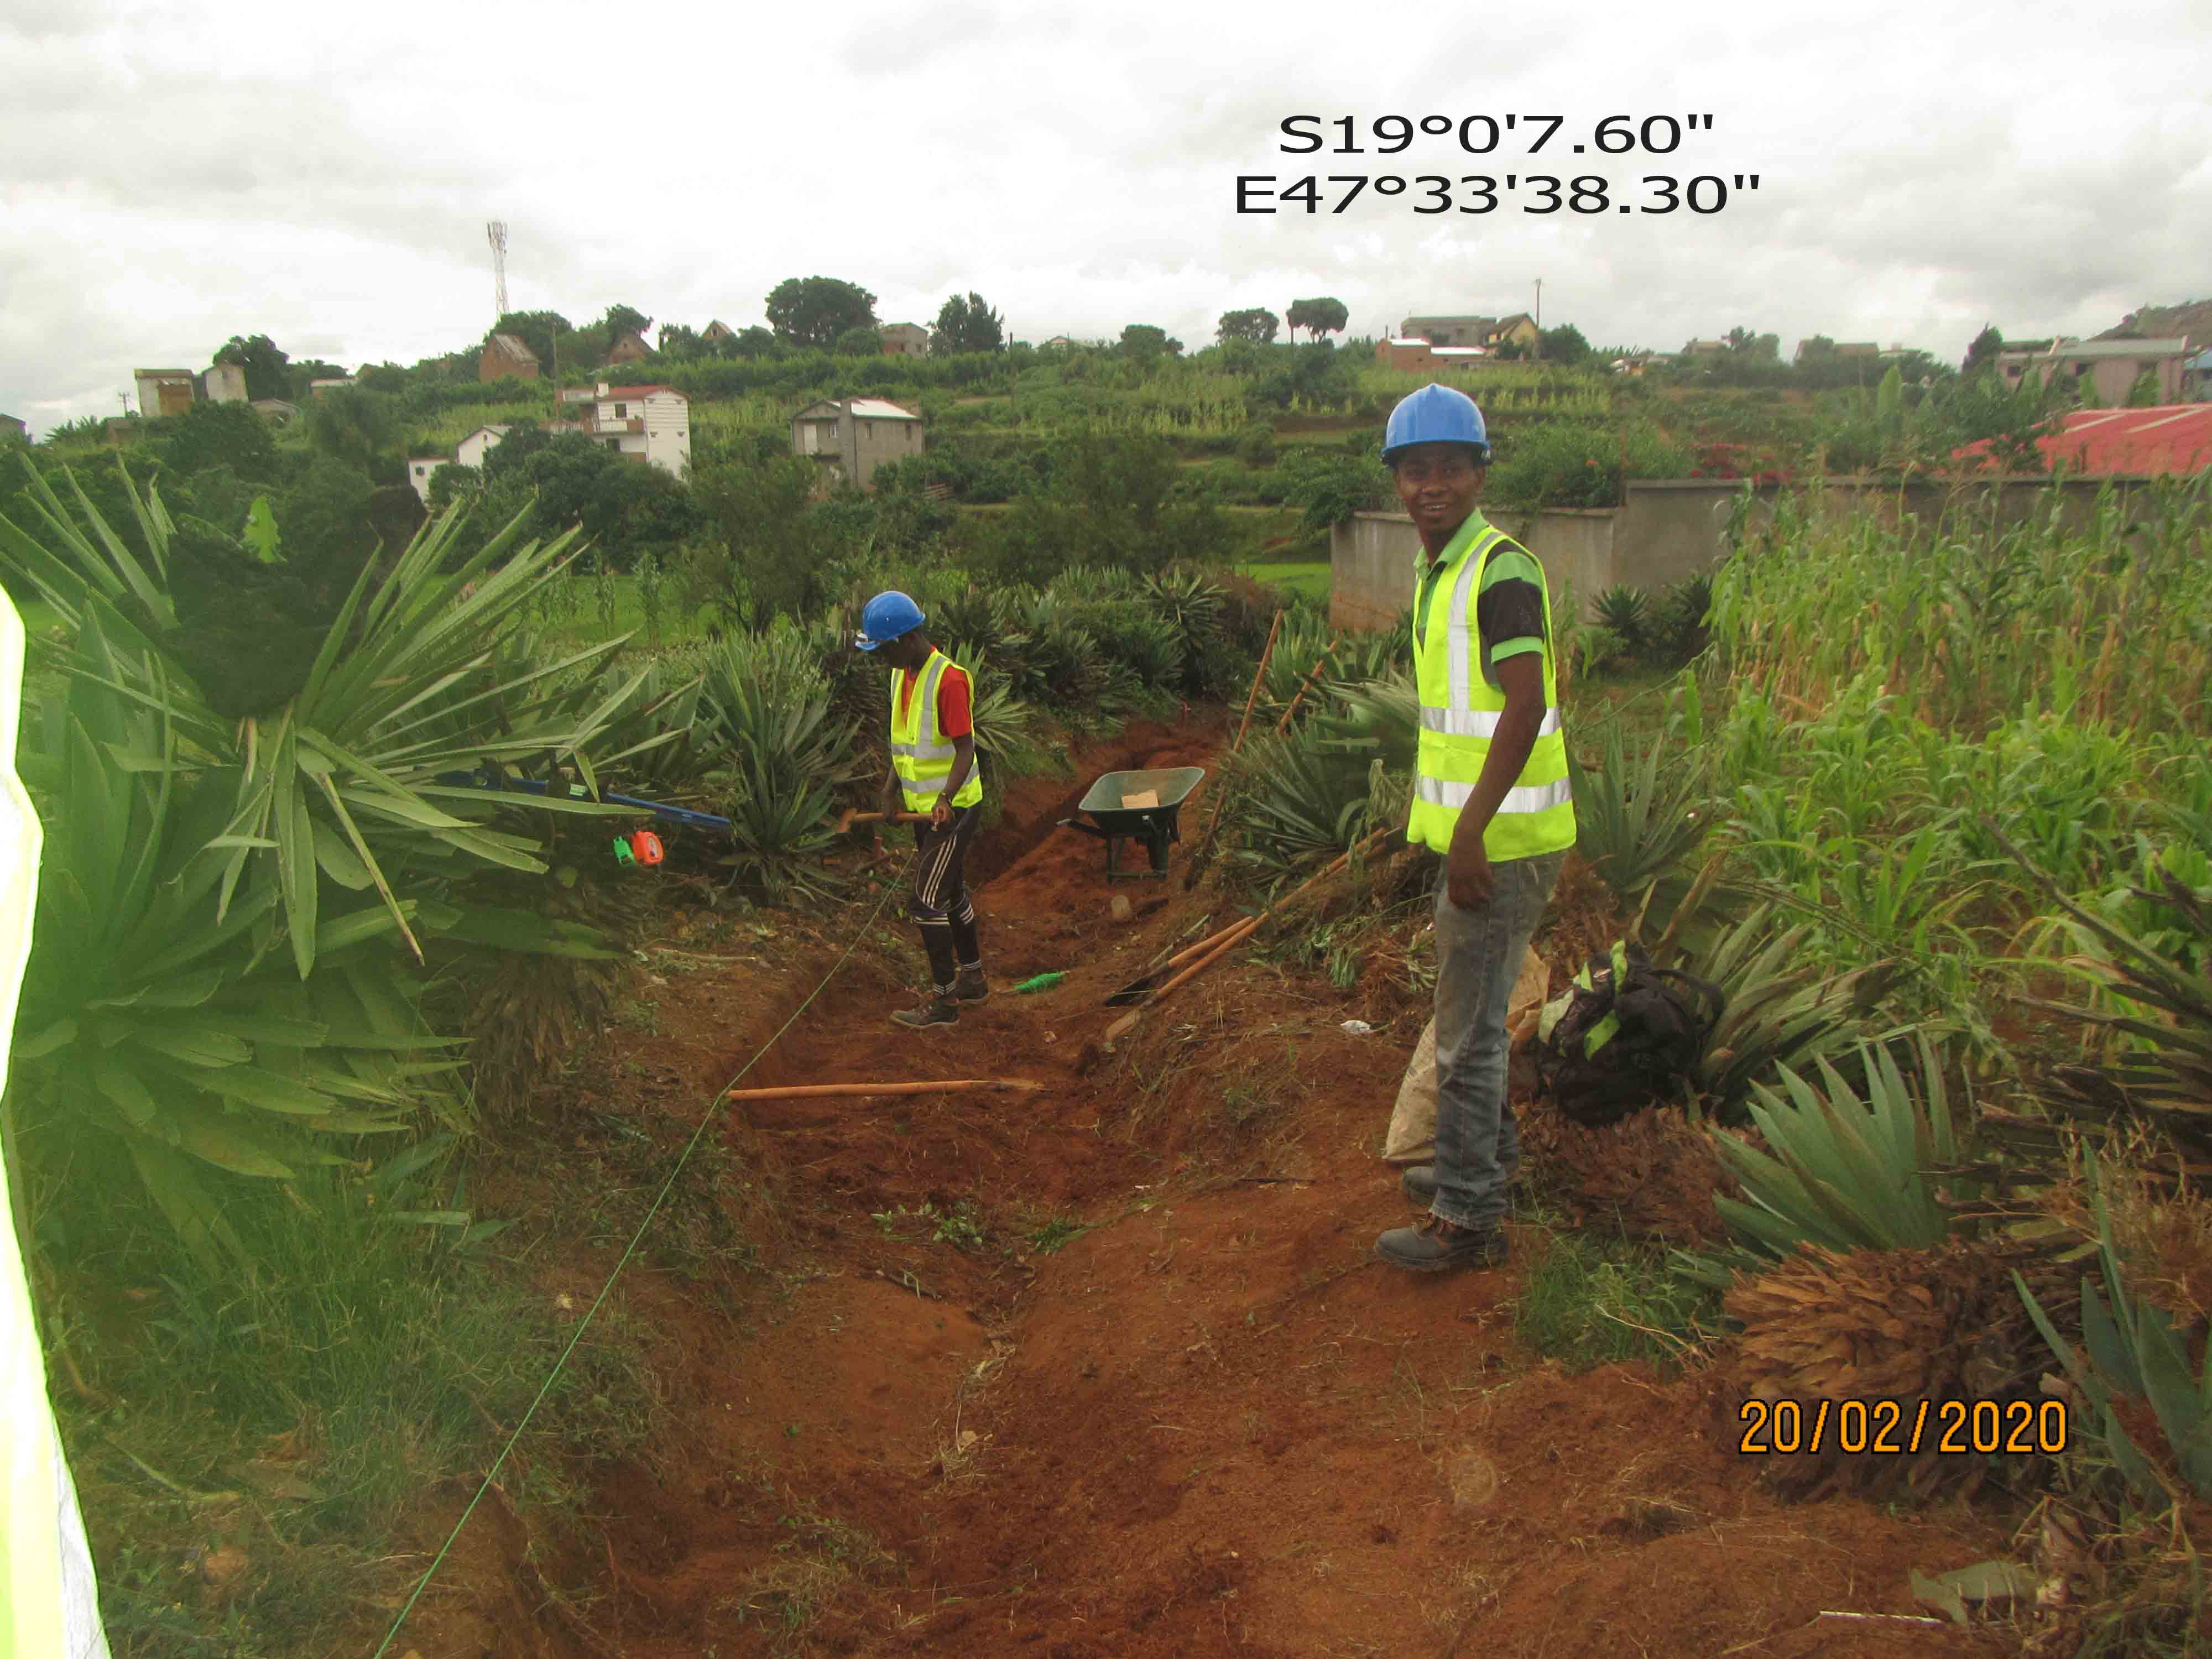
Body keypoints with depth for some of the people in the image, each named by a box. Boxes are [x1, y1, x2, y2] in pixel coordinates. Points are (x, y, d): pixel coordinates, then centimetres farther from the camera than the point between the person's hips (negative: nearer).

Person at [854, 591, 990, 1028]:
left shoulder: (949, 680, -21)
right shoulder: (902, 675, 8)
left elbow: (965, 748, -22)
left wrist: (946, 798, -34)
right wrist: (892, 786, 7)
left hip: (952, 808, -9)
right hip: (923, 806, 9)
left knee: (926, 902, -7)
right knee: (951, 894, 18)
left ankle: (943, 999, 2)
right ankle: (972, 978, 32)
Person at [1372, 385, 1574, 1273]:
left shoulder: (1502, 570, -17)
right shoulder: (1434, 570, 13)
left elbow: (1526, 709, -25)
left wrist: (1470, 834, -27)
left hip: (1503, 839, -10)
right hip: (1470, 832, 10)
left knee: (1468, 1026, -2)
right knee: (1471, 1007, 22)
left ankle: (1467, 1218, 10)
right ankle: (1489, 1152, 41)